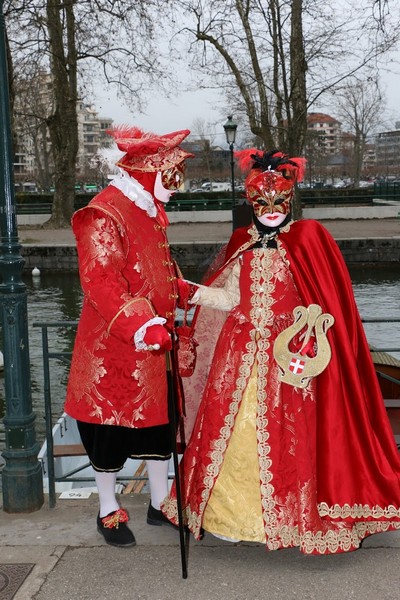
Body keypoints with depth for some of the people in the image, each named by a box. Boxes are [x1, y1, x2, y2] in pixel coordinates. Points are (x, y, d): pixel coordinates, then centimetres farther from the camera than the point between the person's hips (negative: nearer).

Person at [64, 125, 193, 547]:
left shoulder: (149, 212, 11)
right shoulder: (104, 215, -18)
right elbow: (100, 282, -27)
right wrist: (141, 326, -33)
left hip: (154, 343, 9)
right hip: (114, 347, -8)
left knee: (158, 420, 15)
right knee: (111, 425, 6)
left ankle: (160, 504, 31)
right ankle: (108, 511, 24)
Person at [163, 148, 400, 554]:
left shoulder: (307, 238, -4)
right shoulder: (242, 243, 9)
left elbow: (324, 302, -6)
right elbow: (230, 300, 6)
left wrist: (308, 328, -20)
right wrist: (186, 290, -3)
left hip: (289, 358, -4)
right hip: (241, 359, 4)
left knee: (287, 439, 0)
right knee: (233, 432, 6)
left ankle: (290, 515, 16)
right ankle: (235, 508, 21)